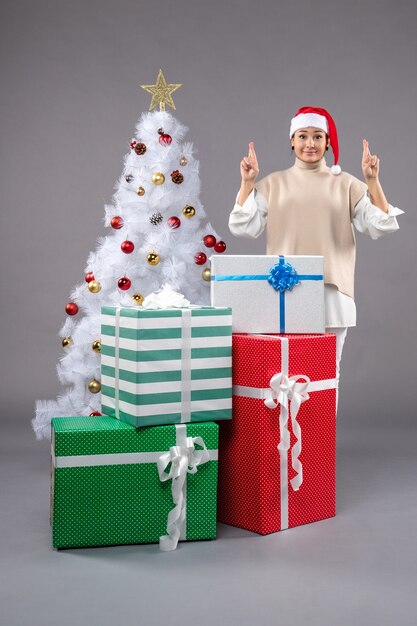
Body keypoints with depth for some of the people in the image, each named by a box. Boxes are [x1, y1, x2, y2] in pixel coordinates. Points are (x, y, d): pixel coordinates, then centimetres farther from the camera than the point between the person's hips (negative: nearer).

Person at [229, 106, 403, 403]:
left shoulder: (346, 184, 7)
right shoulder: (273, 184, 8)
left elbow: (380, 226, -1)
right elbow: (244, 227, 0)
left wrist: (373, 181, -10)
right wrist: (247, 182, -8)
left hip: (332, 292, 0)